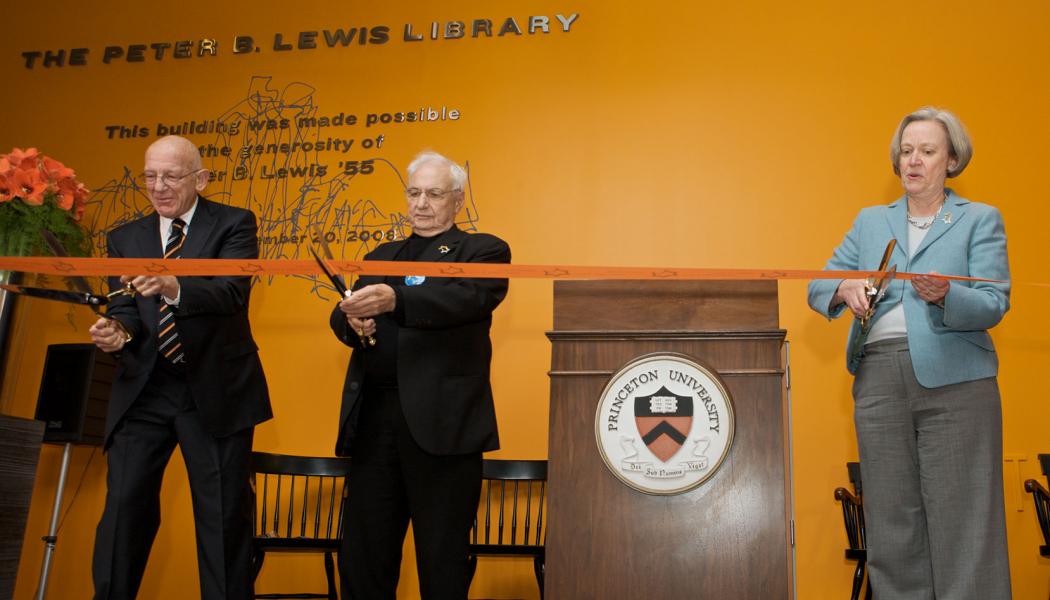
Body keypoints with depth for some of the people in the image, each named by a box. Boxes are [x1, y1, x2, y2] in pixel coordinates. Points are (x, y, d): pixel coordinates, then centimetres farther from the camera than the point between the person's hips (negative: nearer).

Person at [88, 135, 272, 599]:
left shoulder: (233, 225, -3)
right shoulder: (125, 239, 11)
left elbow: (233, 294, -18)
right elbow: (126, 307, 5)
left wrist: (174, 288, -37)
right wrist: (118, 329, -19)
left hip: (215, 391, -3)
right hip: (143, 390, 3)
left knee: (224, 517, 5)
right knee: (124, 506, 1)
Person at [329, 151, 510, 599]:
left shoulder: (483, 251, 4)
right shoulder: (381, 256, 21)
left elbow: (468, 297, -16)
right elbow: (342, 315, 11)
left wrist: (394, 299, -31)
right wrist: (353, 321, -13)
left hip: (441, 421, -5)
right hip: (374, 416, 5)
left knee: (441, 560, 4)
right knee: (361, 555, 10)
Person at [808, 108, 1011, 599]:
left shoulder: (980, 220, 8)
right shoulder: (870, 221, 18)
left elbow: (994, 303, -4)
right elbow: (817, 287, 14)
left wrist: (945, 296, -25)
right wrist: (844, 289, -9)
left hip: (954, 379, -3)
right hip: (879, 379, 3)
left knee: (961, 521, -3)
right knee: (892, 522, 7)